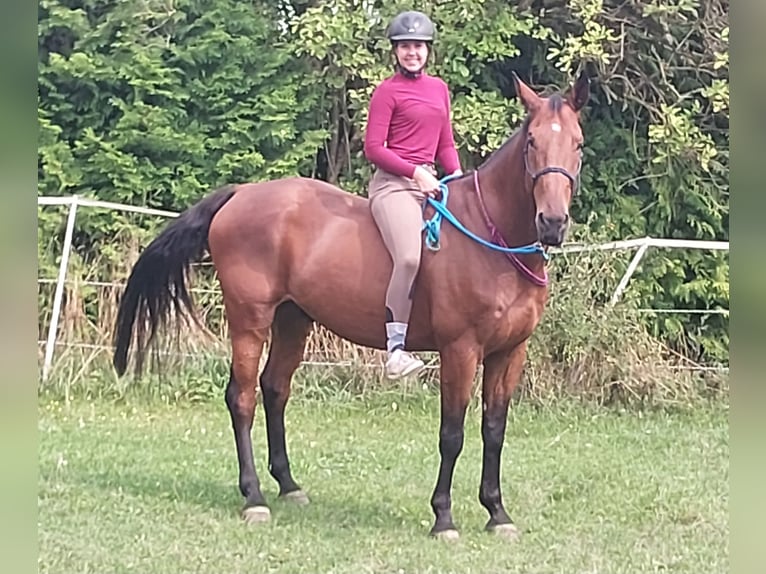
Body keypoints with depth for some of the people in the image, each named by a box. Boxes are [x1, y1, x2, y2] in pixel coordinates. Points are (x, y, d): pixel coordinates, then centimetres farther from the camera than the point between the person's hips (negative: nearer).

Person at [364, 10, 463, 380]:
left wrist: (458, 176, 5)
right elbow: (373, 148, -7)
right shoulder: (387, 91, -1)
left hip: (430, 183, 8)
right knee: (409, 257, -29)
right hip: (393, 183, -8)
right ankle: (396, 347, -24)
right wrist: (415, 172, -15)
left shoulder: (439, 88, 19)